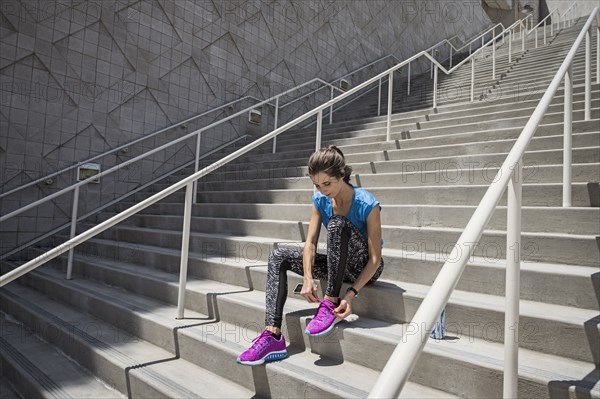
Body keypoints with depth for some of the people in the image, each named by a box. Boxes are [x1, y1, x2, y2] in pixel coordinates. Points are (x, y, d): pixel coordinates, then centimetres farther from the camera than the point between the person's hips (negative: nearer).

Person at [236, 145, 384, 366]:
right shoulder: (320, 200, -6)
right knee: (278, 257, -10)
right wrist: (308, 278, -27)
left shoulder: (367, 204, -23)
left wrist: (351, 294, -30)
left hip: (364, 269, -6)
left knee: (337, 223, -33)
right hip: (338, 265, 6)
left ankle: (331, 304, -25)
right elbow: (310, 243, -11)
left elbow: (375, 259, -21)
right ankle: (273, 336, -21)